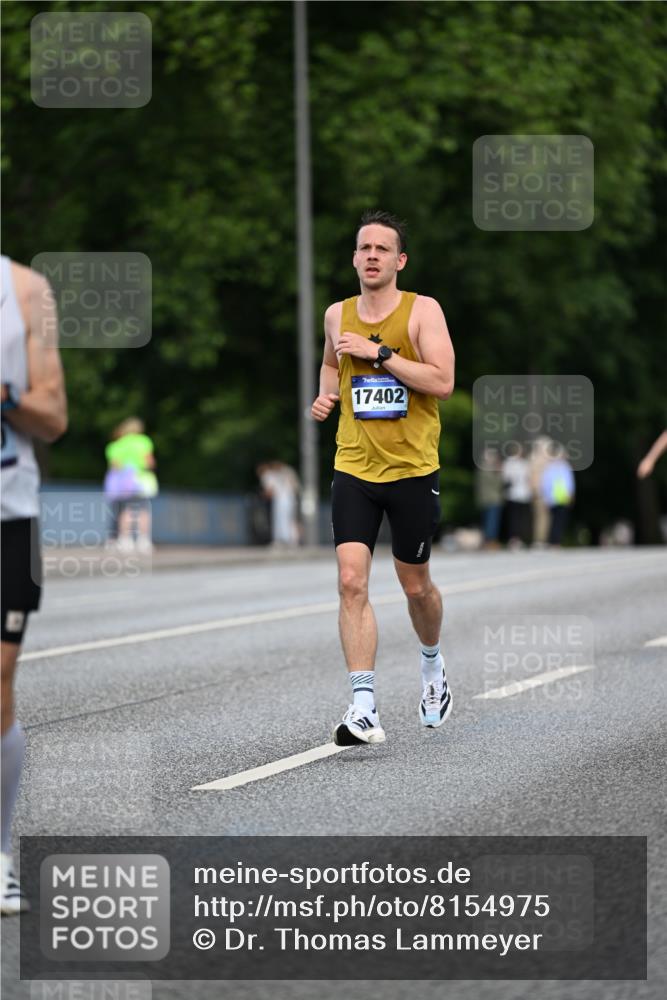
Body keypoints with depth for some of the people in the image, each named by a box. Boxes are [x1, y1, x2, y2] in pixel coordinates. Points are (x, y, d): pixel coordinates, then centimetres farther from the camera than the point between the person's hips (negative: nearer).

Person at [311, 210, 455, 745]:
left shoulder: (422, 310, -6)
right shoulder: (337, 315, 7)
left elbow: (443, 382, -18)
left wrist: (379, 352, -20)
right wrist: (327, 394, 9)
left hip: (413, 470, -2)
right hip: (354, 468, 2)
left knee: (415, 585, 12)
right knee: (352, 582, -13)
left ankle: (433, 663, 44)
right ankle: (364, 708, -16)